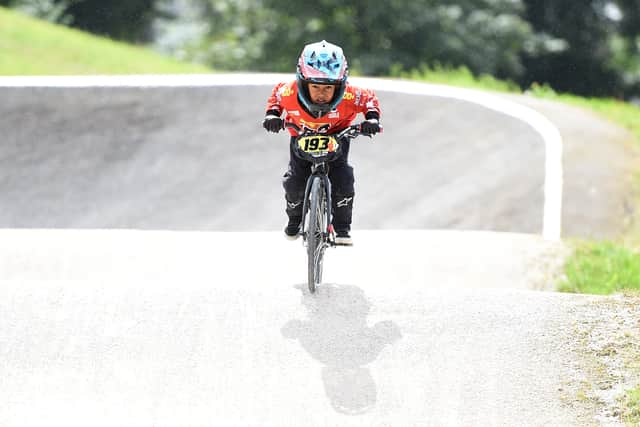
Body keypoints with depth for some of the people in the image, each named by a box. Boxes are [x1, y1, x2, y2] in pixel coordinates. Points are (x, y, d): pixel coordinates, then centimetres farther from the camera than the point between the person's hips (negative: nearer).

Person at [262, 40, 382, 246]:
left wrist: (372, 118, -32)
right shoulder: (290, 93, -34)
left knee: (342, 179, -18)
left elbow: (369, 98, -15)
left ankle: (342, 227, 6)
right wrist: (272, 114, -23)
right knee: (294, 182, -9)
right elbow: (277, 93, -8)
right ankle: (294, 219, 25)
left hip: (336, 137, -1)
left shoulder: (348, 96, -37)